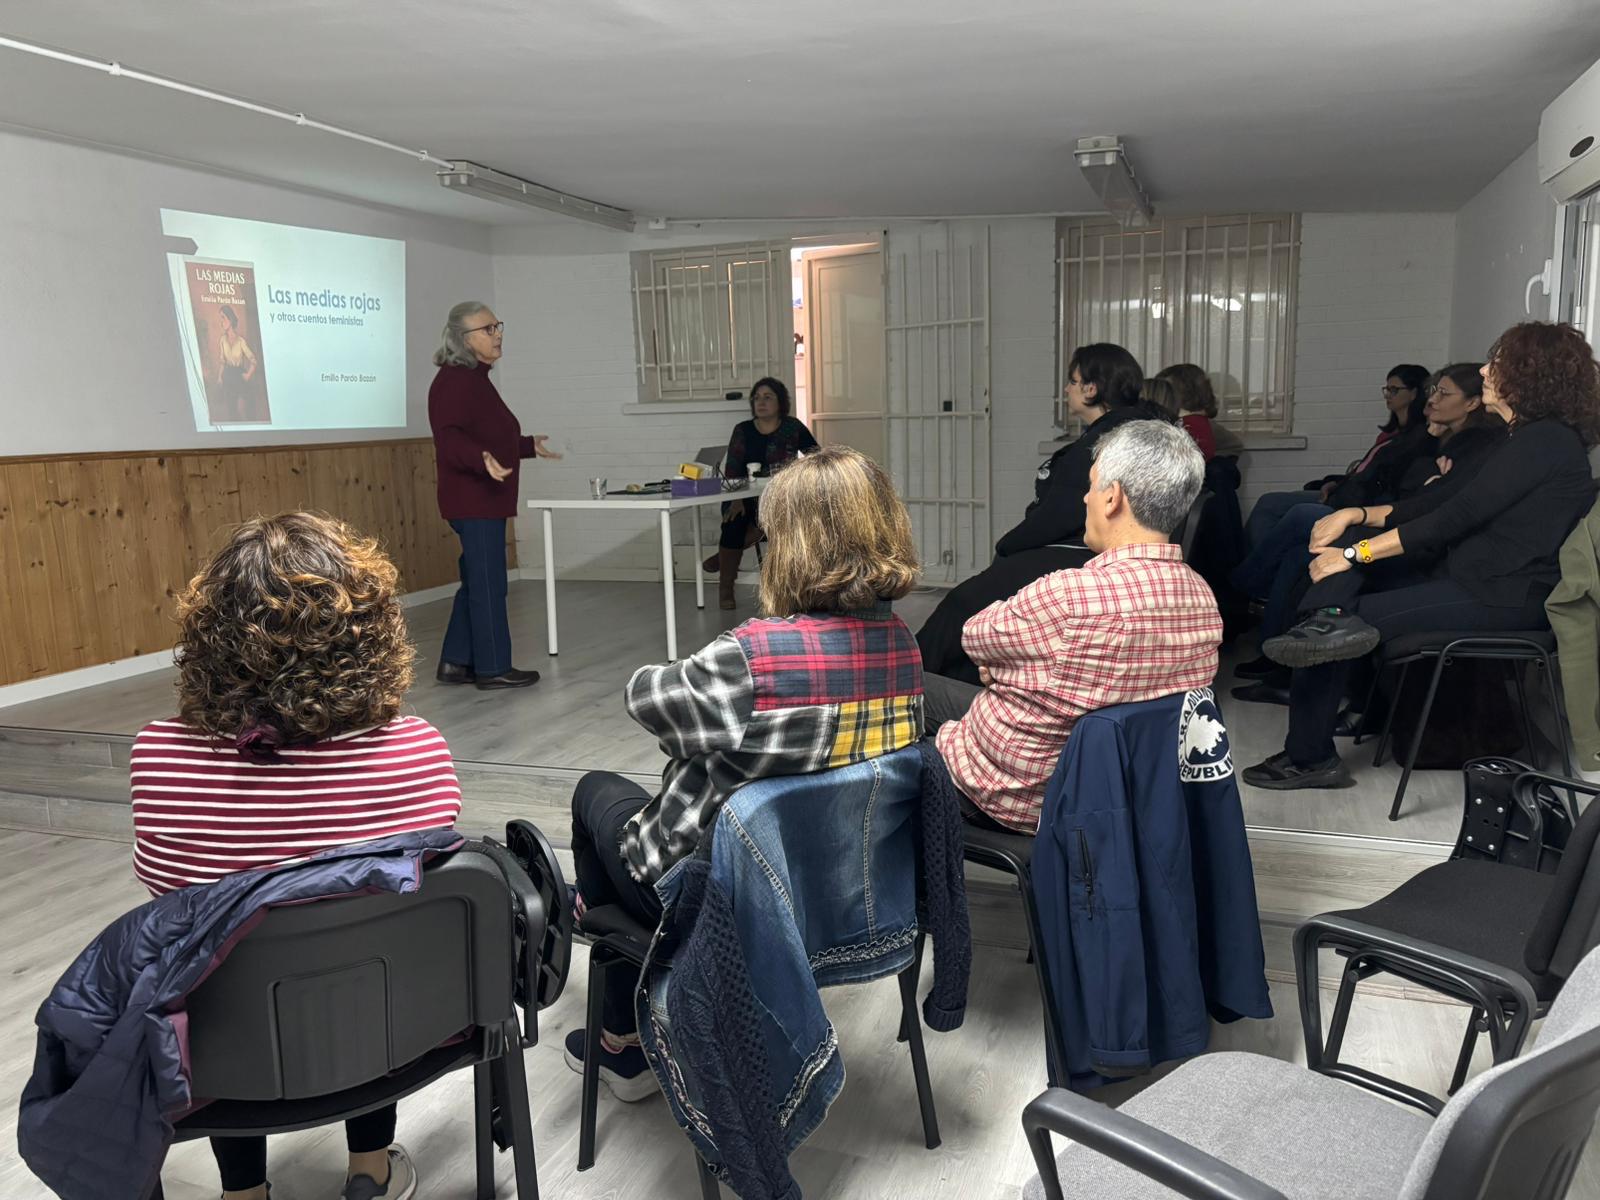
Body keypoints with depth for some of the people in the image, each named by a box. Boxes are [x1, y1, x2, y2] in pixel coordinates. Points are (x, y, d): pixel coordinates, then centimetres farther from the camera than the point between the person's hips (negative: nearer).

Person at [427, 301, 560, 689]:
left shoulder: (475, 378, 18)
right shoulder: (454, 380, -14)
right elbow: (450, 440, -25)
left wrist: (529, 446, 36)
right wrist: (483, 460, -42)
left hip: (484, 501, 11)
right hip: (473, 501, -11)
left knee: (477, 583, 14)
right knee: (488, 585, -4)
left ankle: (455, 662, 21)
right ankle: (493, 668, 5)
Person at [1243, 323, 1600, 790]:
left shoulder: (1546, 441, -14)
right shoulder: (1526, 437, 17)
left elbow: (1455, 516, -20)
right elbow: (1439, 502, 13)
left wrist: (1355, 554, -18)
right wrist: (1357, 515, 0)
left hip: (1505, 597, -10)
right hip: (1468, 573, 10)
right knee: (1343, 538, 1)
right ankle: (1328, 623, -26)